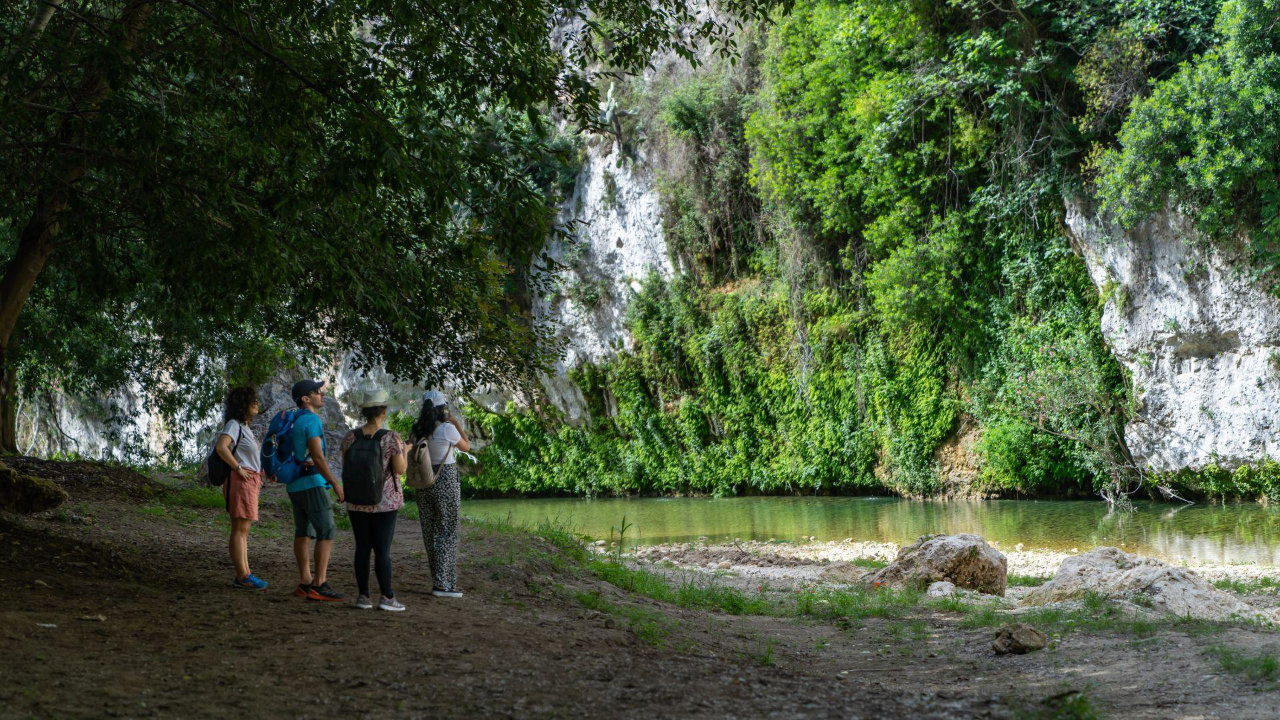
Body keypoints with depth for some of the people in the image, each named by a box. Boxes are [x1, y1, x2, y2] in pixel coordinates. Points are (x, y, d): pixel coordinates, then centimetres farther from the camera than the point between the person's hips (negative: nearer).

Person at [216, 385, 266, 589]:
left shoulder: (245, 427, 19)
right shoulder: (233, 425, -10)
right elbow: (221, 447, -26)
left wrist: (260, 470, 17)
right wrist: (238, 469, -21)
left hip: (250, 481, 10)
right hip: (240, 481, -10)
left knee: (243, 530, 12)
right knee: (240, 529, -9)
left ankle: (245, 574, 16)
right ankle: (242, 576, -9)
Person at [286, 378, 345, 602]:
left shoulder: (294, 421, 14)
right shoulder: (312, 420, -15)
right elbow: (317, 457, -22)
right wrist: (335, 483, -20)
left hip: (294, 484, 10)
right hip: (311, 483, -10)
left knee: (303, 533, 9)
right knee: (326, 533, -9)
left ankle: (305, 583, 10)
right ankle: (320, 585, -14)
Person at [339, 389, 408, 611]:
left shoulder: (350, 437, 0)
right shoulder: (391, 438, -11)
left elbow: (345, 467, 7)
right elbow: (401, 469, -10)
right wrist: (405, 452, 7)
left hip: (357, 501, 4)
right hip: (385, 501, -3)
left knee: (362, 548, 8)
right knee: (383, 550, -1)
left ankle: (363, 595, 9)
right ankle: (387, 597, 0)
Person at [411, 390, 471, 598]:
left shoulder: (417, 430, 2)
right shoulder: (448, 430, -14)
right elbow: (466, 447, 3)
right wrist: (457, 424, 13)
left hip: (423, 484, 6)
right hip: (446, 483, -6)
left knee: (430, 533, 13)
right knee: (448, 533, 0)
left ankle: (440, 581, 21)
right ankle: (442, 584, -5)